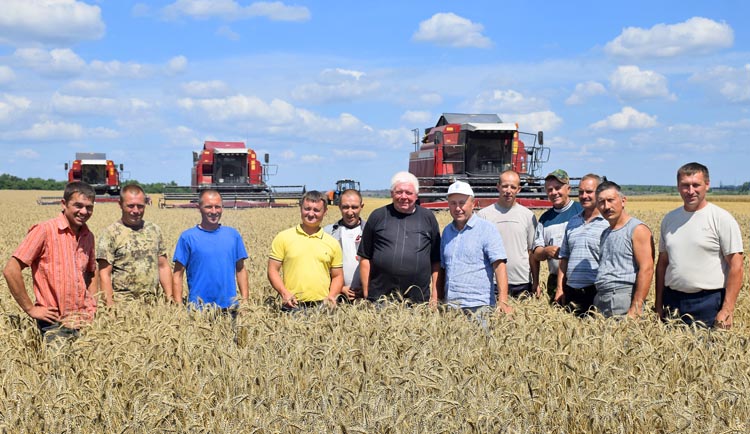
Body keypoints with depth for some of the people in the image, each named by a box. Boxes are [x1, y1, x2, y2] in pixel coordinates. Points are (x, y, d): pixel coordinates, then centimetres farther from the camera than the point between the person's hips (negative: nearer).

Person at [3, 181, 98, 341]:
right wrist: (30, 309, -11)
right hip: (56, 325, -5)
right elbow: (11, 271, -15)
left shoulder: (88, 236, 8)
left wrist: (93, 307, 11)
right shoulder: (44, 231, -11)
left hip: (86, 321, 6)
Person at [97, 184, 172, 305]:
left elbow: (163, 267, 14)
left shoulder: (154, 230, 12)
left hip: (152, 302, 4)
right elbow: (104, 274, -6)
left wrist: (170, 298, 6)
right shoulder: (110, 233, -2)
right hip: (122, 303, -4)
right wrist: (110, 306, -13)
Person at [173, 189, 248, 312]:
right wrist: (179, 307, -8)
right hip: (198, 309, -2)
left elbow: (241, 270, 10)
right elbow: (177, 274, -1)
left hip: (229, 308, 2)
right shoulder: (187, 237, -1)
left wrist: (245, 301, 3)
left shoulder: (233, 235, 7)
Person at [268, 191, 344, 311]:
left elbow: (337, 276, 15)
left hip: (322, 307, 1)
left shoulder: (332, 243, 10)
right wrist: (284, 293, -11)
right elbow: (273, 270, 4)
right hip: (292, 306, -1)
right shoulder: (283, 238, 5)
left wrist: (332, 296, -4)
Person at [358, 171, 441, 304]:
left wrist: (435, 296, 5)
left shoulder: (428, 218, 9)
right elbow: (365, 258, 8)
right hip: (380, 297, 0)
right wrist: (366, 293, 3)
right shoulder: (378, 216, 7)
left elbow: (436, 261, 10)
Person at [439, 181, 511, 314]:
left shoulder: (487, 229, -4)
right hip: (450, 305, 5)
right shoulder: (447, 231, 14)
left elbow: (499, 266, -12)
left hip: (478, 306, -5)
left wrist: (503, 301, -23)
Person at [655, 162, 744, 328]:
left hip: (708, 302, -4)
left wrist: (727, 309, -14)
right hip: (672, 301, 5)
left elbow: (736, 266, -8)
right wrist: (659, 306, 11)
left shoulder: (722, 219, -4)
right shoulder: (669, 219, 12)